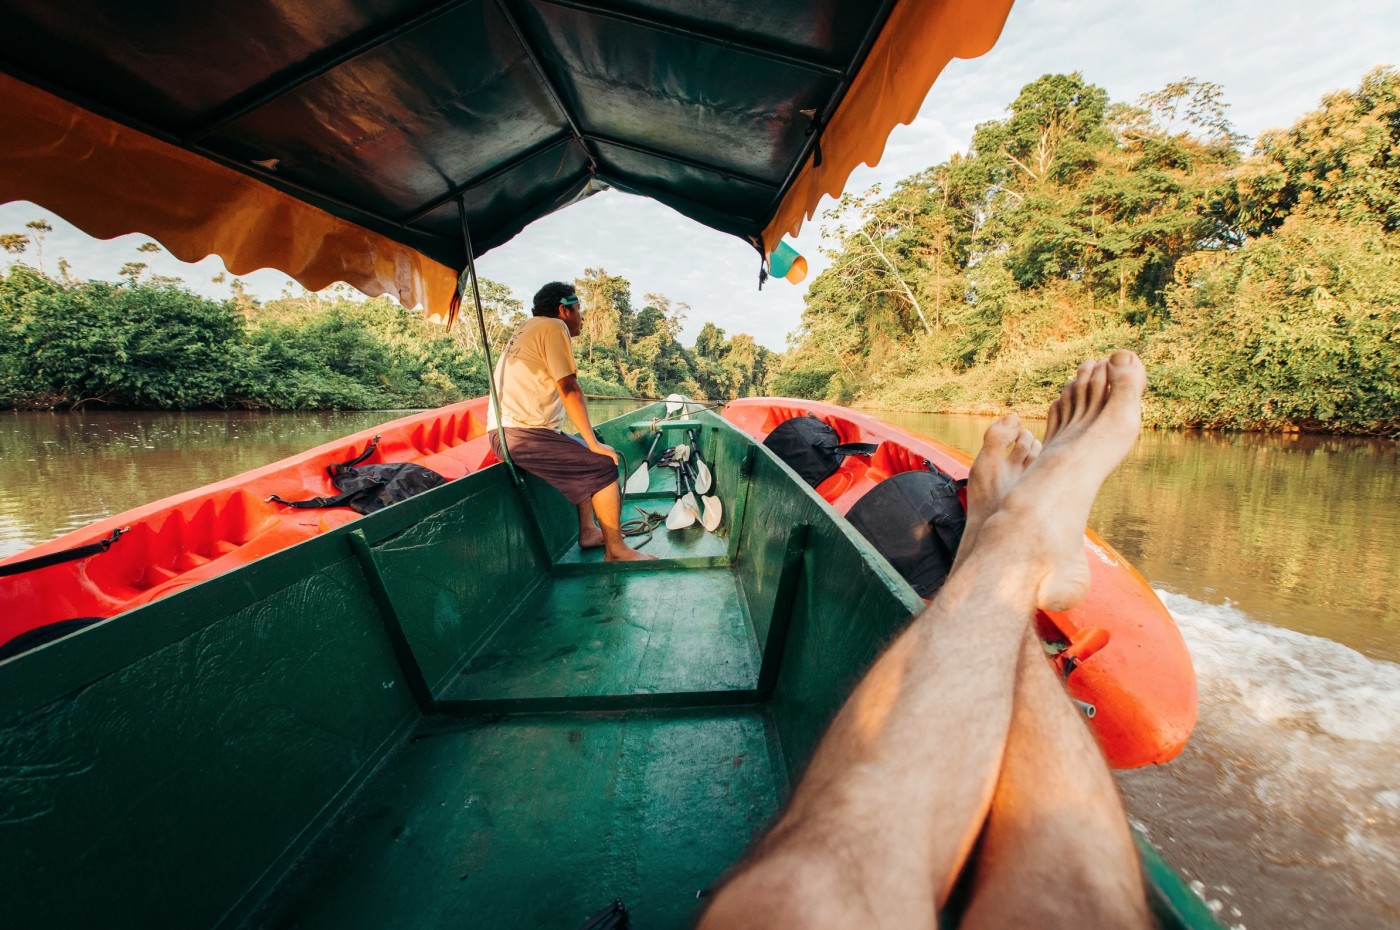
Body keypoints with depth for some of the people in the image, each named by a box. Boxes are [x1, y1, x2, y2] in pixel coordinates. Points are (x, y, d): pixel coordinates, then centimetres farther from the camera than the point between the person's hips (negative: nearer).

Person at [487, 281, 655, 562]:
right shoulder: (554, 327, -6)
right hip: (521, 434, -10)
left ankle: (588, 532, 22)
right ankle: (616, 549, -5)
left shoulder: (527, 328, 23)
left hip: (506, 432, 10)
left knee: (584, 454, 23)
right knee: (604, 466, -12)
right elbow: (569, 391, -13)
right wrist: (594, 443, -11)